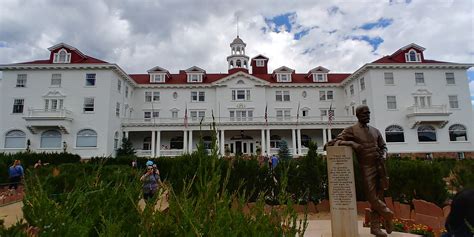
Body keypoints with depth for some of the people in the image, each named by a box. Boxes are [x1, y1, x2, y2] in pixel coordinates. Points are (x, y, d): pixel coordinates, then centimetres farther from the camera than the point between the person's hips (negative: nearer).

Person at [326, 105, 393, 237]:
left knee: (378, 197, 8)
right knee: (371, 196, -7)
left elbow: (383, 146, 25)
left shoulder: (375, 131, 17)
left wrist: (383, 156, 4)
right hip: (366, 167, -5)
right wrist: (353, 143, -20)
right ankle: (387, 214, 20)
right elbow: (337, 141, -7)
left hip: (380, 166, 5)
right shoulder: (351, 130, 0)